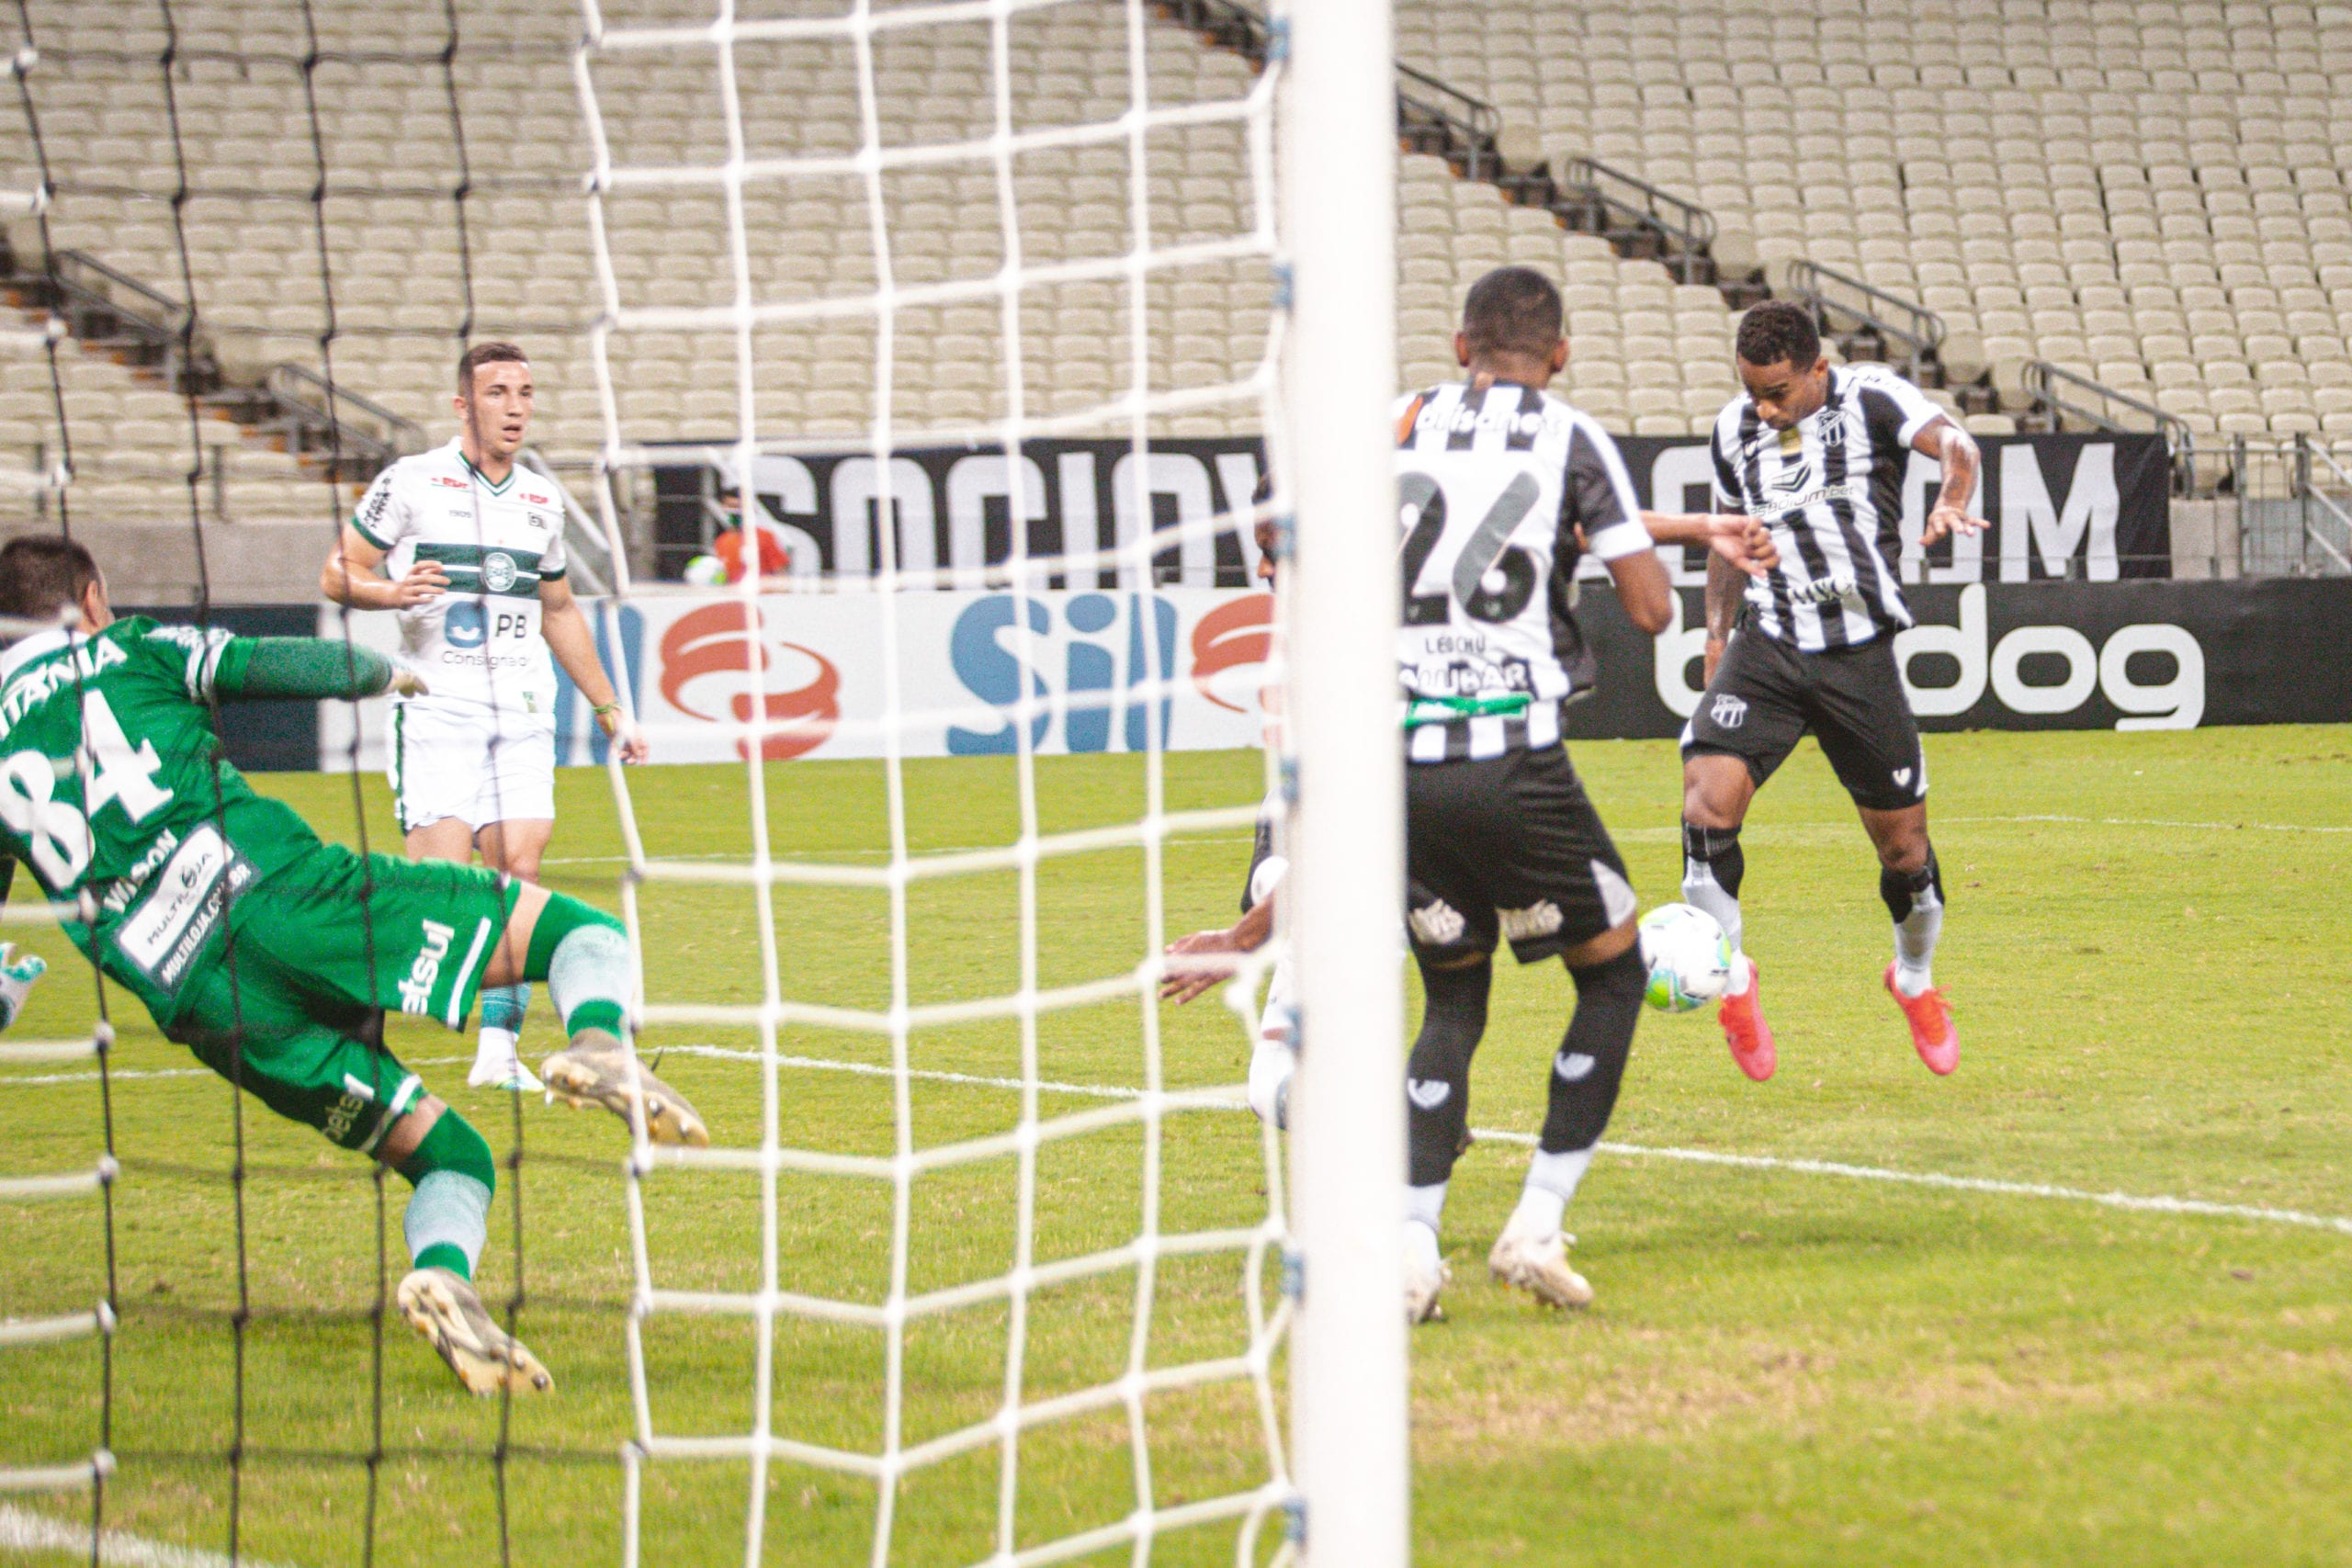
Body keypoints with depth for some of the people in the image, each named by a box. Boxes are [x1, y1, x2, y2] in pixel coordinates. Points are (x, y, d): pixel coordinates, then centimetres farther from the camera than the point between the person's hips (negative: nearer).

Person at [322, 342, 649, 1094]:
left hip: (524, 712, 5)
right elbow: (337, 574, 1)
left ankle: (500, 1048, -1)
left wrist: (608, 710, 26)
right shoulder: (412, 481, 0)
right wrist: (391, 591, -20)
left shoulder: (542, 500, 15)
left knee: (518, 872, -5)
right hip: (438, 707, -5)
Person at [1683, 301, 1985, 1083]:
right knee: (1709, 794, -21)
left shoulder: (1870, 398, -7)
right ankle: (1731, 977, -3)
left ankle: (1916, 980, 35)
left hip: (1861, 654, -2)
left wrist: (1952, 501, -47)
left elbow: (1951, 441, -25)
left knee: (1903, 841, 5)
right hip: (1767, 646, 2)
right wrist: (1718, 630, 15)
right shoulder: (1735, 430, 8)